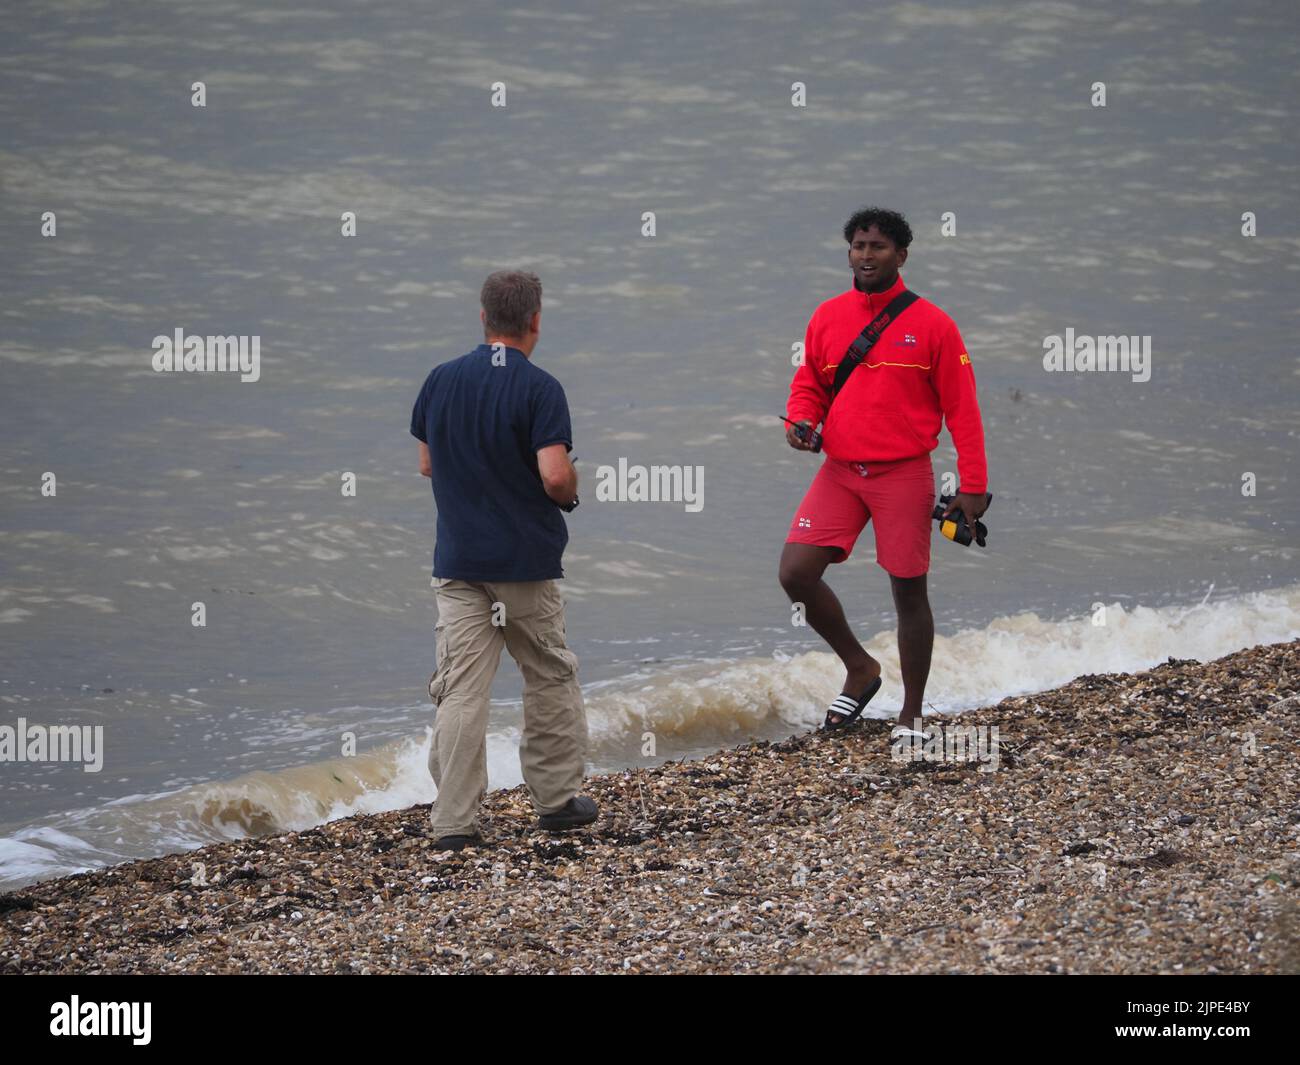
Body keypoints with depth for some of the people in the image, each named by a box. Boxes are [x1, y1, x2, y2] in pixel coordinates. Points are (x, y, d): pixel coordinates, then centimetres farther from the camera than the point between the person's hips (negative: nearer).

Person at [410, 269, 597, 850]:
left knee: (461, 692, -1)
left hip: (457, 560, 3)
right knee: (550, 679, 16)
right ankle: (556, 797, 24)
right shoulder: (538, 388, -13)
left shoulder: (441, 381, 2)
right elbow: (556, 476, -21)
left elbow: (427, 464, 11)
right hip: (526, 562, -3)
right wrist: (570, 491, 1)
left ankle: (454, 821, -7)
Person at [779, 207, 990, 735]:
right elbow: (810, 383, 18)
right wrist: (801, 419, -5)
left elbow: (961, 408, -4)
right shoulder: (827, 316, 6)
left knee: (908, 592, 2)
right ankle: (859, 668, 11)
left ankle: (911, 715, 16)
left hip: (903, 474, -3)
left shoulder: (931, 324, -5)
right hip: (840, 472, 4)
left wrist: (973, 486, -8)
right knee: (796, 573, -10)